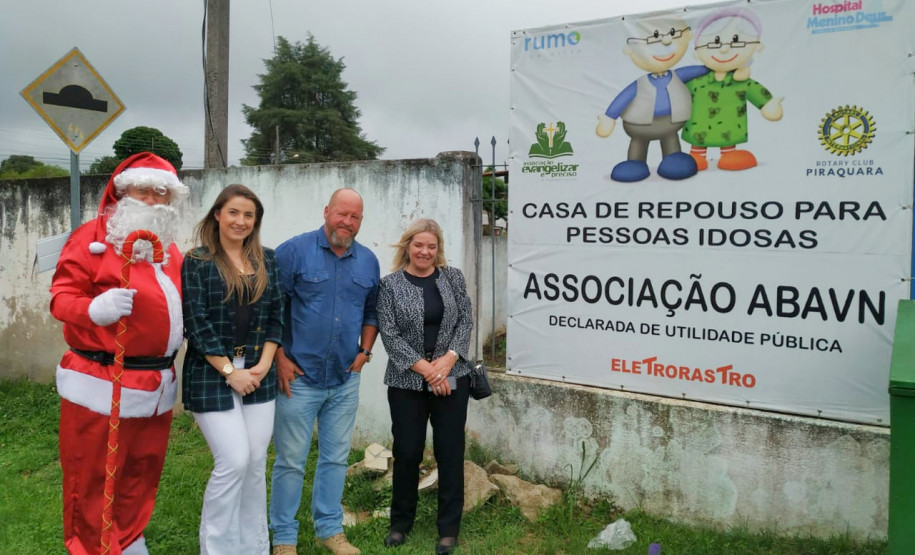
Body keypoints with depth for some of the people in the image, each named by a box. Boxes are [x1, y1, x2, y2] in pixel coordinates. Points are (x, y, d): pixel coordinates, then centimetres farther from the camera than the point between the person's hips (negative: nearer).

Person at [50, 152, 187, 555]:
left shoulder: (169, 249, 13)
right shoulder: (92, 237, -7)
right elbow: (61, 298, -12)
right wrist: (97, 307, -31)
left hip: (156, 384, 7)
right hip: (101, 383, -6)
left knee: (143, 469, 17)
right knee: (93, 475, 4)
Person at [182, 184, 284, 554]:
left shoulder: (266, 260, 8)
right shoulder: (197, 262, -4)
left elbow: (275, 316, 7)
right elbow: (195, 323, -10)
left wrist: (264, 365, -5)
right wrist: (229, 371, -13)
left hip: (258, 374, 4)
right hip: (212, 375, -4)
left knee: (256, 462, 8)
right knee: (234, 461, -7)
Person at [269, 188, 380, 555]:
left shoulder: (368, 261, 7)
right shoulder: (294, 251, -8)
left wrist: (365, 351, 5)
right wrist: (280, 358, -11)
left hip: (346, 380, 4)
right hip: (298, 377, -4)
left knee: (336, 459, 13)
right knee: (291, 461, 4)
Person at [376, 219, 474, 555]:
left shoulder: (453, 277, 5)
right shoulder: (390, 284, -2)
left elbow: (465, 321, 2)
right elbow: (389, 334, -7)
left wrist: (448, 360, -12)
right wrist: (425, 369, -13)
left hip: (451, 378, 1)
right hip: (407, 382, -1)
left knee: (450, 450, 4)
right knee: (407, 450, 5)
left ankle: (449, 528, 18)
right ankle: (401, 522, 25)